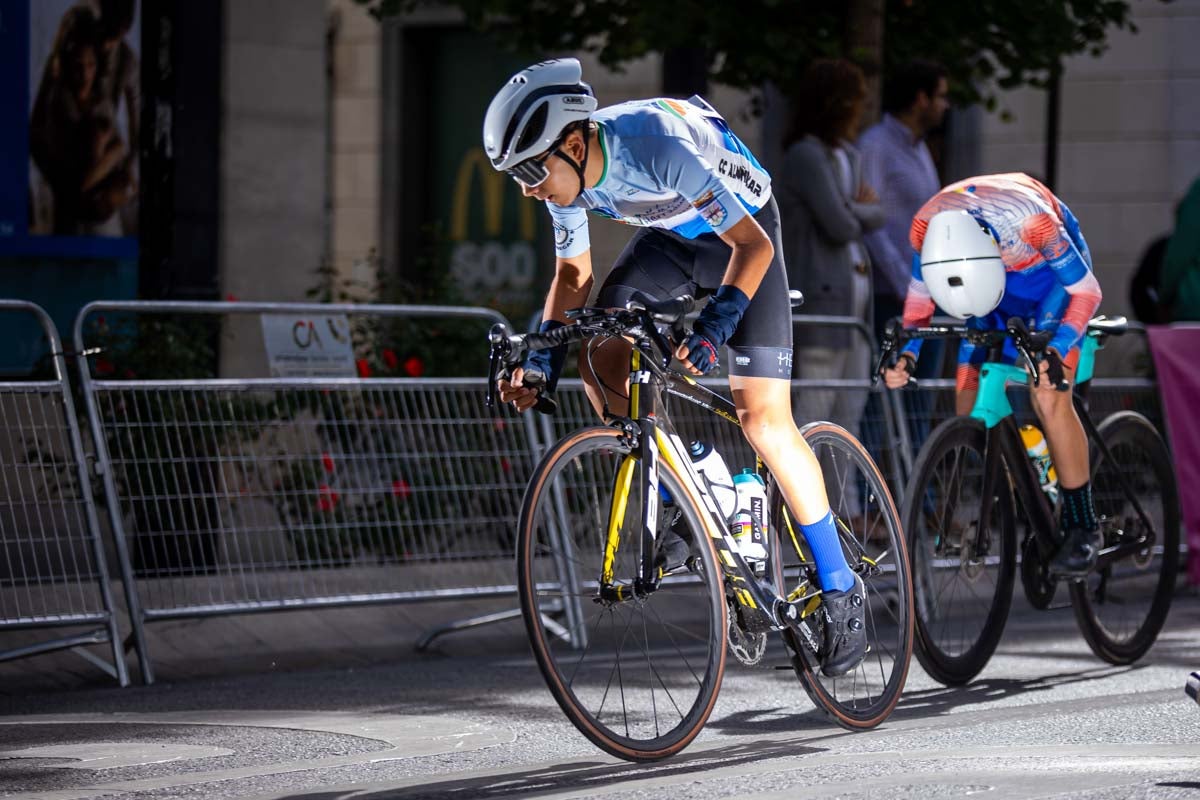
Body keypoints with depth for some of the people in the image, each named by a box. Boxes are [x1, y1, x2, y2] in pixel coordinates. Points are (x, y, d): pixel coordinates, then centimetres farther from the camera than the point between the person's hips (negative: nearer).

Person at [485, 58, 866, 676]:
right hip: (671, 237, 6)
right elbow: (573, 275, 0)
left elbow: (753, 245, -33)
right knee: (601, 358, -19)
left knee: (763, 420, -13)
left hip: (742, 236, -6)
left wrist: (714, 324, -46)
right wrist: (541, 358, -12)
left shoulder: (657, 146, -38)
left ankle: (840, 588, -2)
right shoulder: (567, 175, -17)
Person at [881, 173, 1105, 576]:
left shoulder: (1031, 221, -41)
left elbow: (1086, 291, -27)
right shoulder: (927, 225, -29)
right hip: (999, 269, 4)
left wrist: (1056, 350, -40)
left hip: (1052, 271, -4)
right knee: (969, 406, -5)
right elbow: (919, 296, -8)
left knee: (1048, 398, -19)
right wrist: (907, 353, -24)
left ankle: (1083, 527, -10)